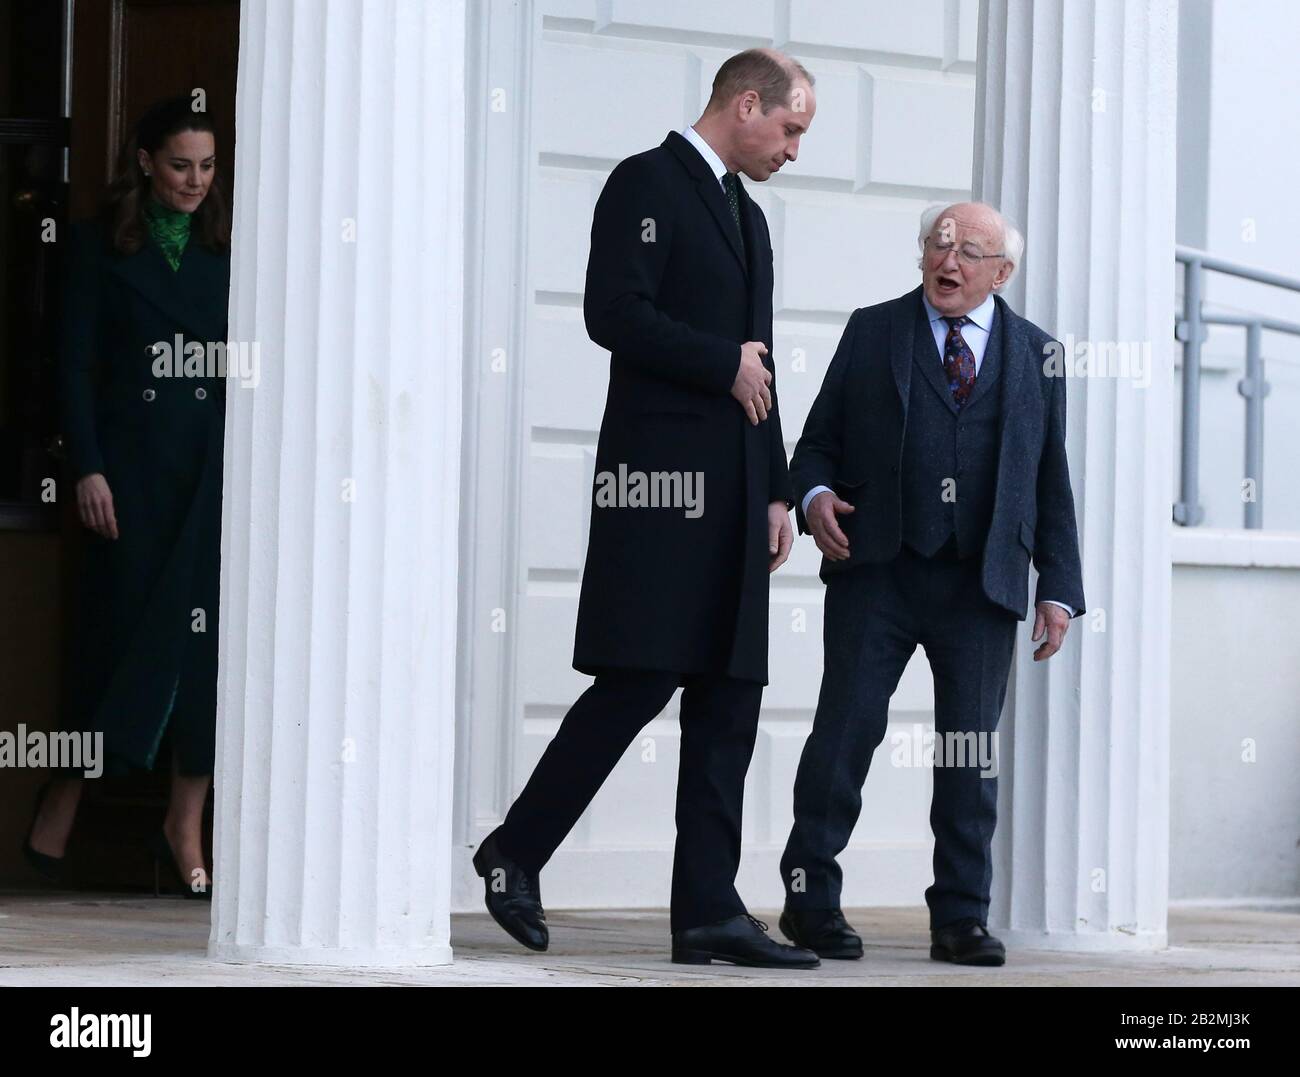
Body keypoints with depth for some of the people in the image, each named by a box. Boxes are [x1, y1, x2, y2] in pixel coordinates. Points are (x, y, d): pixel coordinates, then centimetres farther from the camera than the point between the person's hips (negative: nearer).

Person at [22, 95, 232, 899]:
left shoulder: (226, 251, 11)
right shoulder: (101, 246, 4)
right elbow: (77, 365, 1)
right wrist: (88, 468, -8)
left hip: (213, 463, 2)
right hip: (132, 462, -2)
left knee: (206, 633, -3)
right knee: (119, 623, -2)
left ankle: (187, 825, 2)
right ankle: (63, 805, 12)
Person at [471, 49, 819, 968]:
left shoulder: (748, 215, 24)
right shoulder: (648, 184, -4)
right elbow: (615, 314, -17)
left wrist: (778, 491, 17)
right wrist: (724, 364, -10)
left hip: (733, 490, 9)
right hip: (662, 474, -9)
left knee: (729, 700, 2)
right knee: (640, 679, -11)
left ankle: (708, 909, 2)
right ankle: (515, 854, 1)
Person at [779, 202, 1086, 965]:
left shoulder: (1035, 354, 12)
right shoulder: (872, 332, 10)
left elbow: (1053, 481, 12)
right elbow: (819, 439, 9)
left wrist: (1059, 588, 5)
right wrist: (813, 494, -13)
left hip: (983, 585, 1)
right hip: (876, 571, -1)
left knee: (973, 752, 2)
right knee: (847, 728, -3)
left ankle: (962, 918, 8)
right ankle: (811, 897, 6)